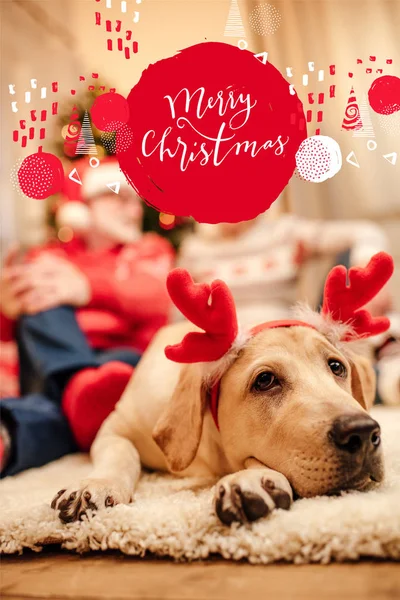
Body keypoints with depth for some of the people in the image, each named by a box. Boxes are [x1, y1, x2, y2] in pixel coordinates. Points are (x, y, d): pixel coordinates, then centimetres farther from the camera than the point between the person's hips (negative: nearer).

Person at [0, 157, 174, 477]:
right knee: (45, 300, -24)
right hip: (50, 369, 1)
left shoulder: (150, 251, 20)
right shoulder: (46, 258, 21)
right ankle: (81, 387, -51)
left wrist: (87, 287, -24)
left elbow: (156, 297, -5)